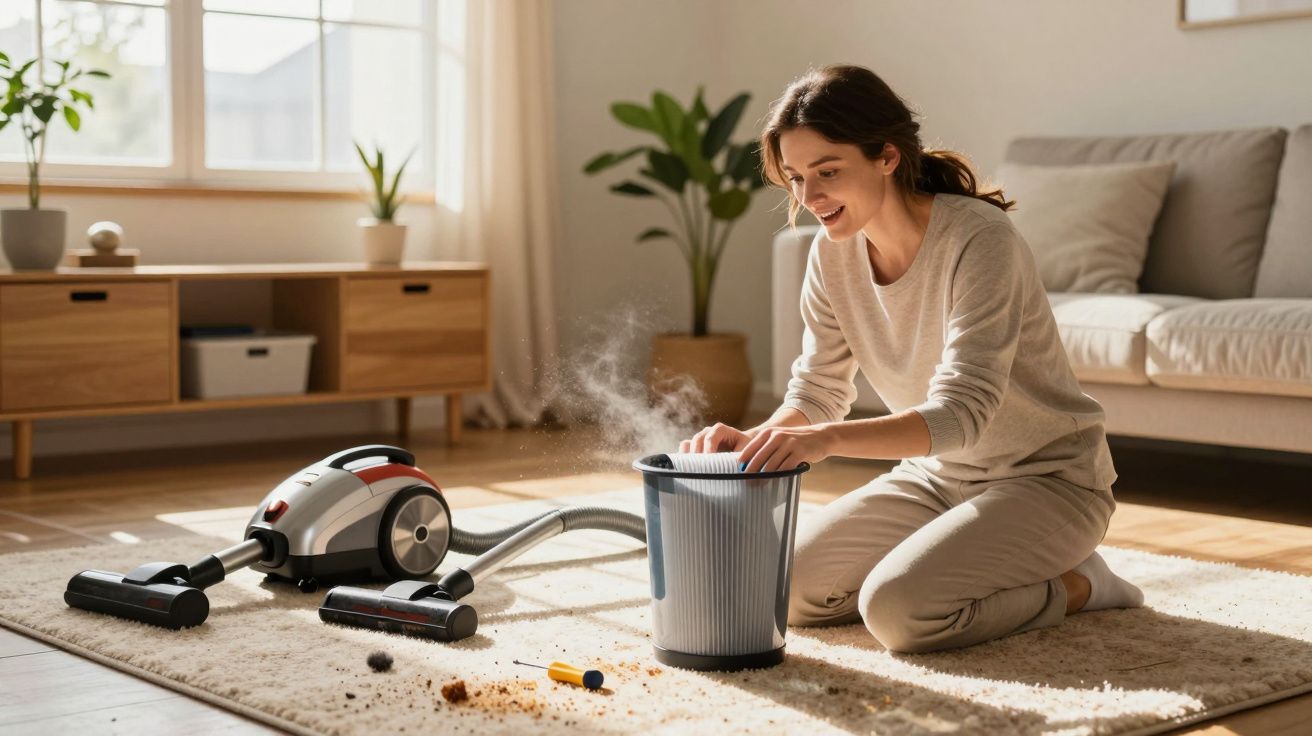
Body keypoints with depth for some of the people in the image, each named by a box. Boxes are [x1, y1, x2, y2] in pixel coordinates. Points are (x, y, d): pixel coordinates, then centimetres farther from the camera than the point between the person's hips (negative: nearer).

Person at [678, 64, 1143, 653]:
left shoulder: (979, 239, -26)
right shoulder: (833, 253, -5)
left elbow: (961, 412, -33)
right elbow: (818, 390, -1)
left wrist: (828, 439, -49)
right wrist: (757, 439, -24)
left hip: (1043, 478, -7)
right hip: (937, 473, 8)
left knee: (898, 609, -27)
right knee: (789, 589, -3)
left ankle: (1076, 584, -1)